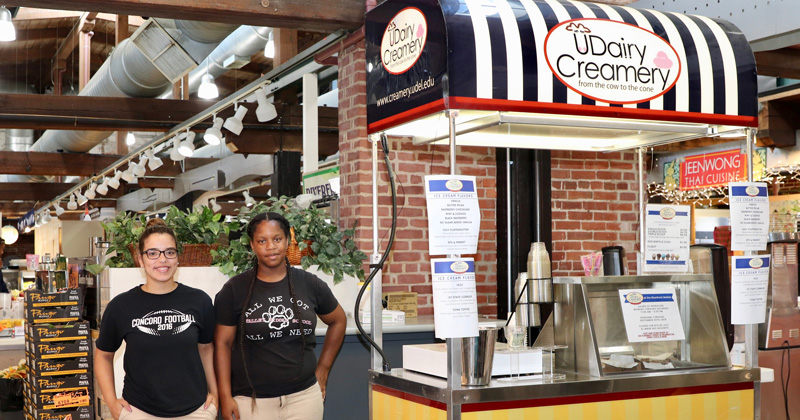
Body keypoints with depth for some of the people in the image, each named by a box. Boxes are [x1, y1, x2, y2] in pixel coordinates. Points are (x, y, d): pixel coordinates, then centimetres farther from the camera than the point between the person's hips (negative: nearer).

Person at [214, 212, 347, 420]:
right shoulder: (234, 290, -2)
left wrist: (323, 368, 12)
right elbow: (223, 343, 0)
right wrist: (225, 397, -5)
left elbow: (338, 320, 17)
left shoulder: (310, 284, 3)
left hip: (303, 395, 2)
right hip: (251, 400, -2)